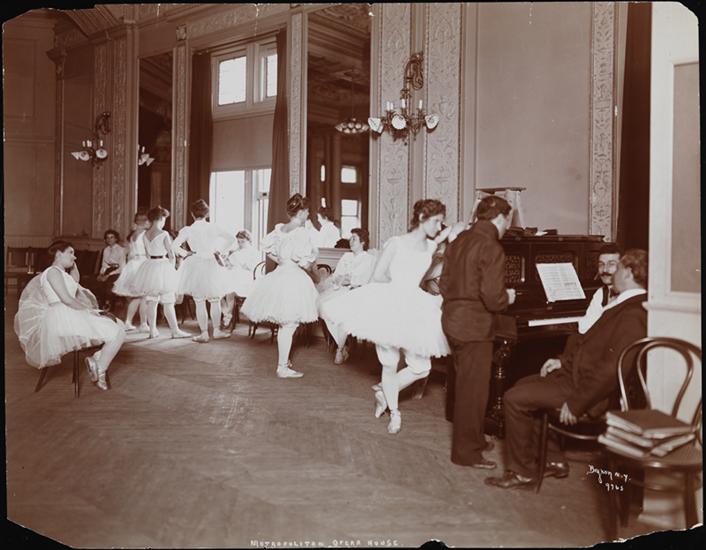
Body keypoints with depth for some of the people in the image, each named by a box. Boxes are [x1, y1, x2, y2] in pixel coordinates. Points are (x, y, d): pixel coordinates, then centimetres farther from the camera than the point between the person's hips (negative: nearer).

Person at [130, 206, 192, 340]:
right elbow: (171, 254, -9)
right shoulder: (164, 234, -12)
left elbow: (148, 253, 12)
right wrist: (172, 268, 5)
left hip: (150, 265, 6)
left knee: (151, 301, 10)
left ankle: (153, 330, 13)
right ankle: (175, 331, 5)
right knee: (168, 302, -1)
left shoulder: (145, 234, 6)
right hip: (162, 265, -6)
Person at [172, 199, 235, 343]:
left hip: (196, 265, -2)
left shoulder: (188, 230, -7)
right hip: (212, 265, 2)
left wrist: (185, 254, 0)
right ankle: (216, 330, 20)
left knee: (200, 303, 5)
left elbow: (174, 246, -15)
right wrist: (218, 251, 3)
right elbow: (231, 239, -5)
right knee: (215, 301, 15)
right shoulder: (213, 227, -2)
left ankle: (204, 334, 7)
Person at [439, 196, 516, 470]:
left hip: (452, 319, 9)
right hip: (474, 326, -9)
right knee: (474, 389, 2)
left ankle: (471, 438, 36)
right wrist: (508, 297, -3)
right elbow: (492, 298, -22)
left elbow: (444, 284, 11)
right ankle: (467, 452, 12)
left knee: (464, 383, 21)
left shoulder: (460, 240, 8)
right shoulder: (491, 248, -17)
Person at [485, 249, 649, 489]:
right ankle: (551, 461, 19)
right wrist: (563, 361, 8)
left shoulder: (632, 316, -25)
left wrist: (575, 404, -26)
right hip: (579, 372, 11)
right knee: (523, 385, 18)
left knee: (514, 399, -14)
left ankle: (521, 471, 3)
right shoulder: (625, 304, 9)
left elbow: (612, 370, -30)